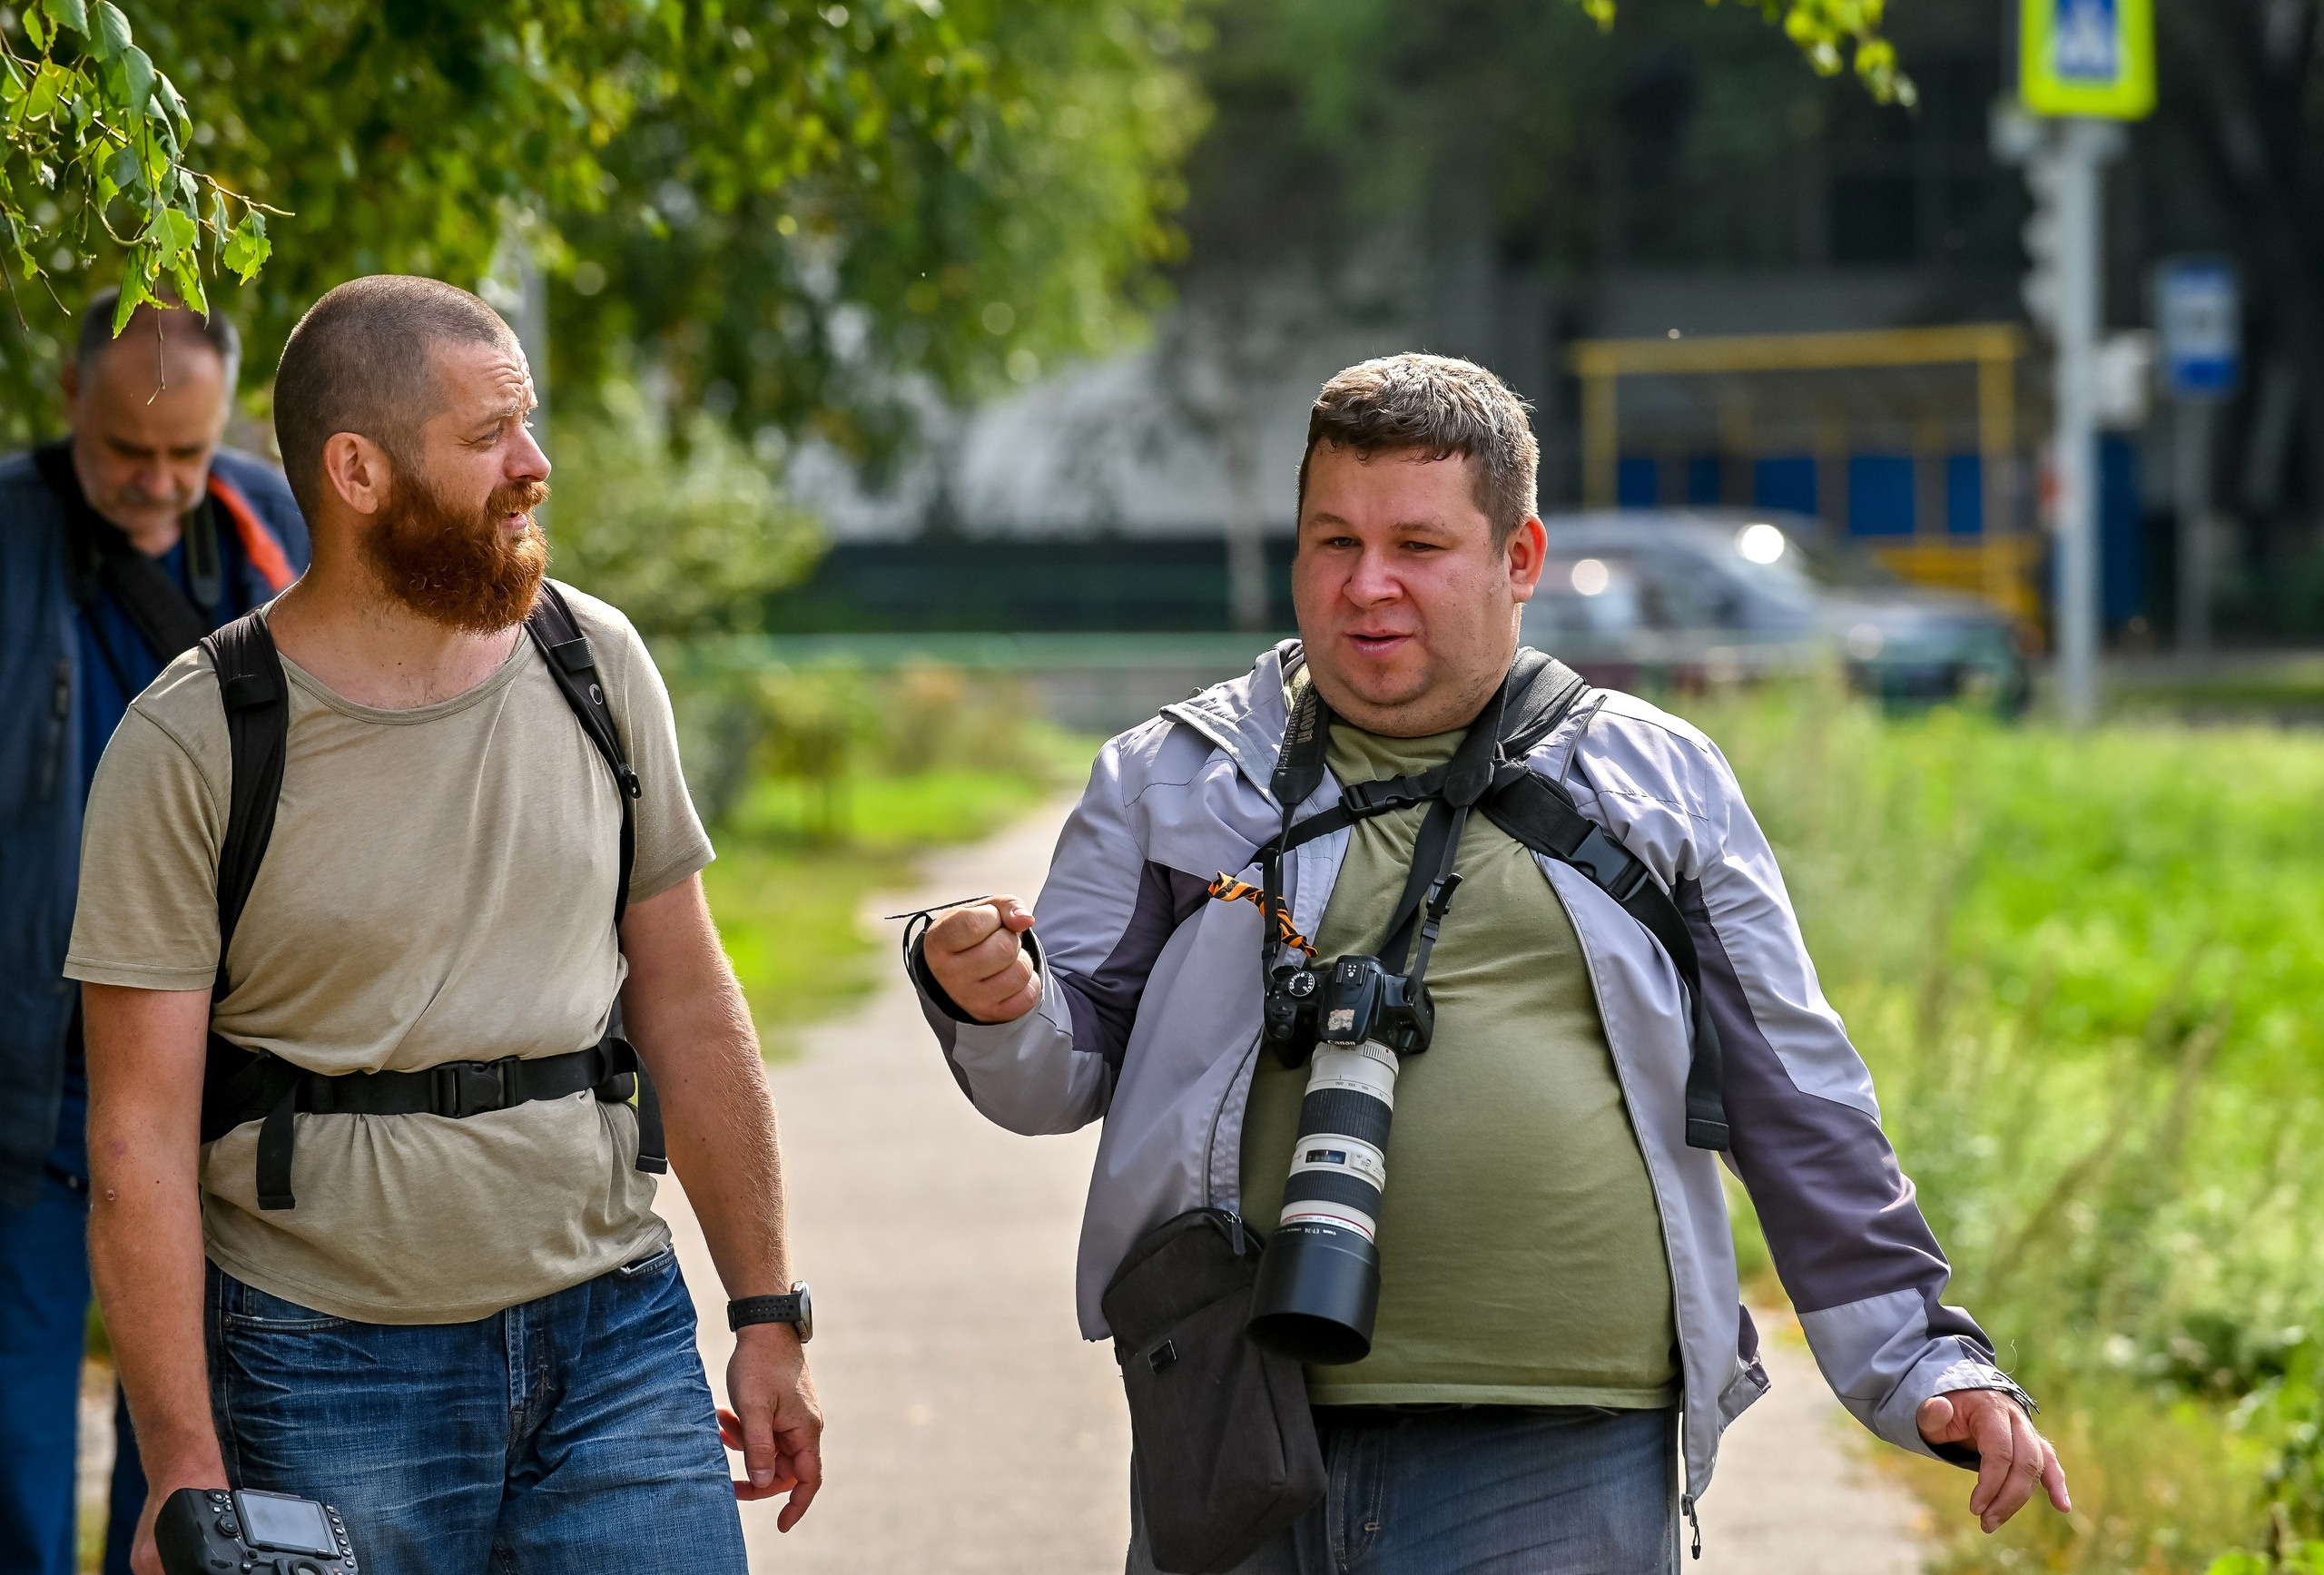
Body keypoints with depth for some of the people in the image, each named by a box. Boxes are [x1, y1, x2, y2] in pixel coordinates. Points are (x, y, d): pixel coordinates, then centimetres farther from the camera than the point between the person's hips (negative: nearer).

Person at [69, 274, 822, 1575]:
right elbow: (142, 1136, -9)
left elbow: (688, 1006, 12)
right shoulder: (193, 747, -8)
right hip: (330, 1374, -3)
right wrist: (185, 1467, -14)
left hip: (617, 1333, 3)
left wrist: (769, 1315, 10)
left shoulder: (596, 664, 5)